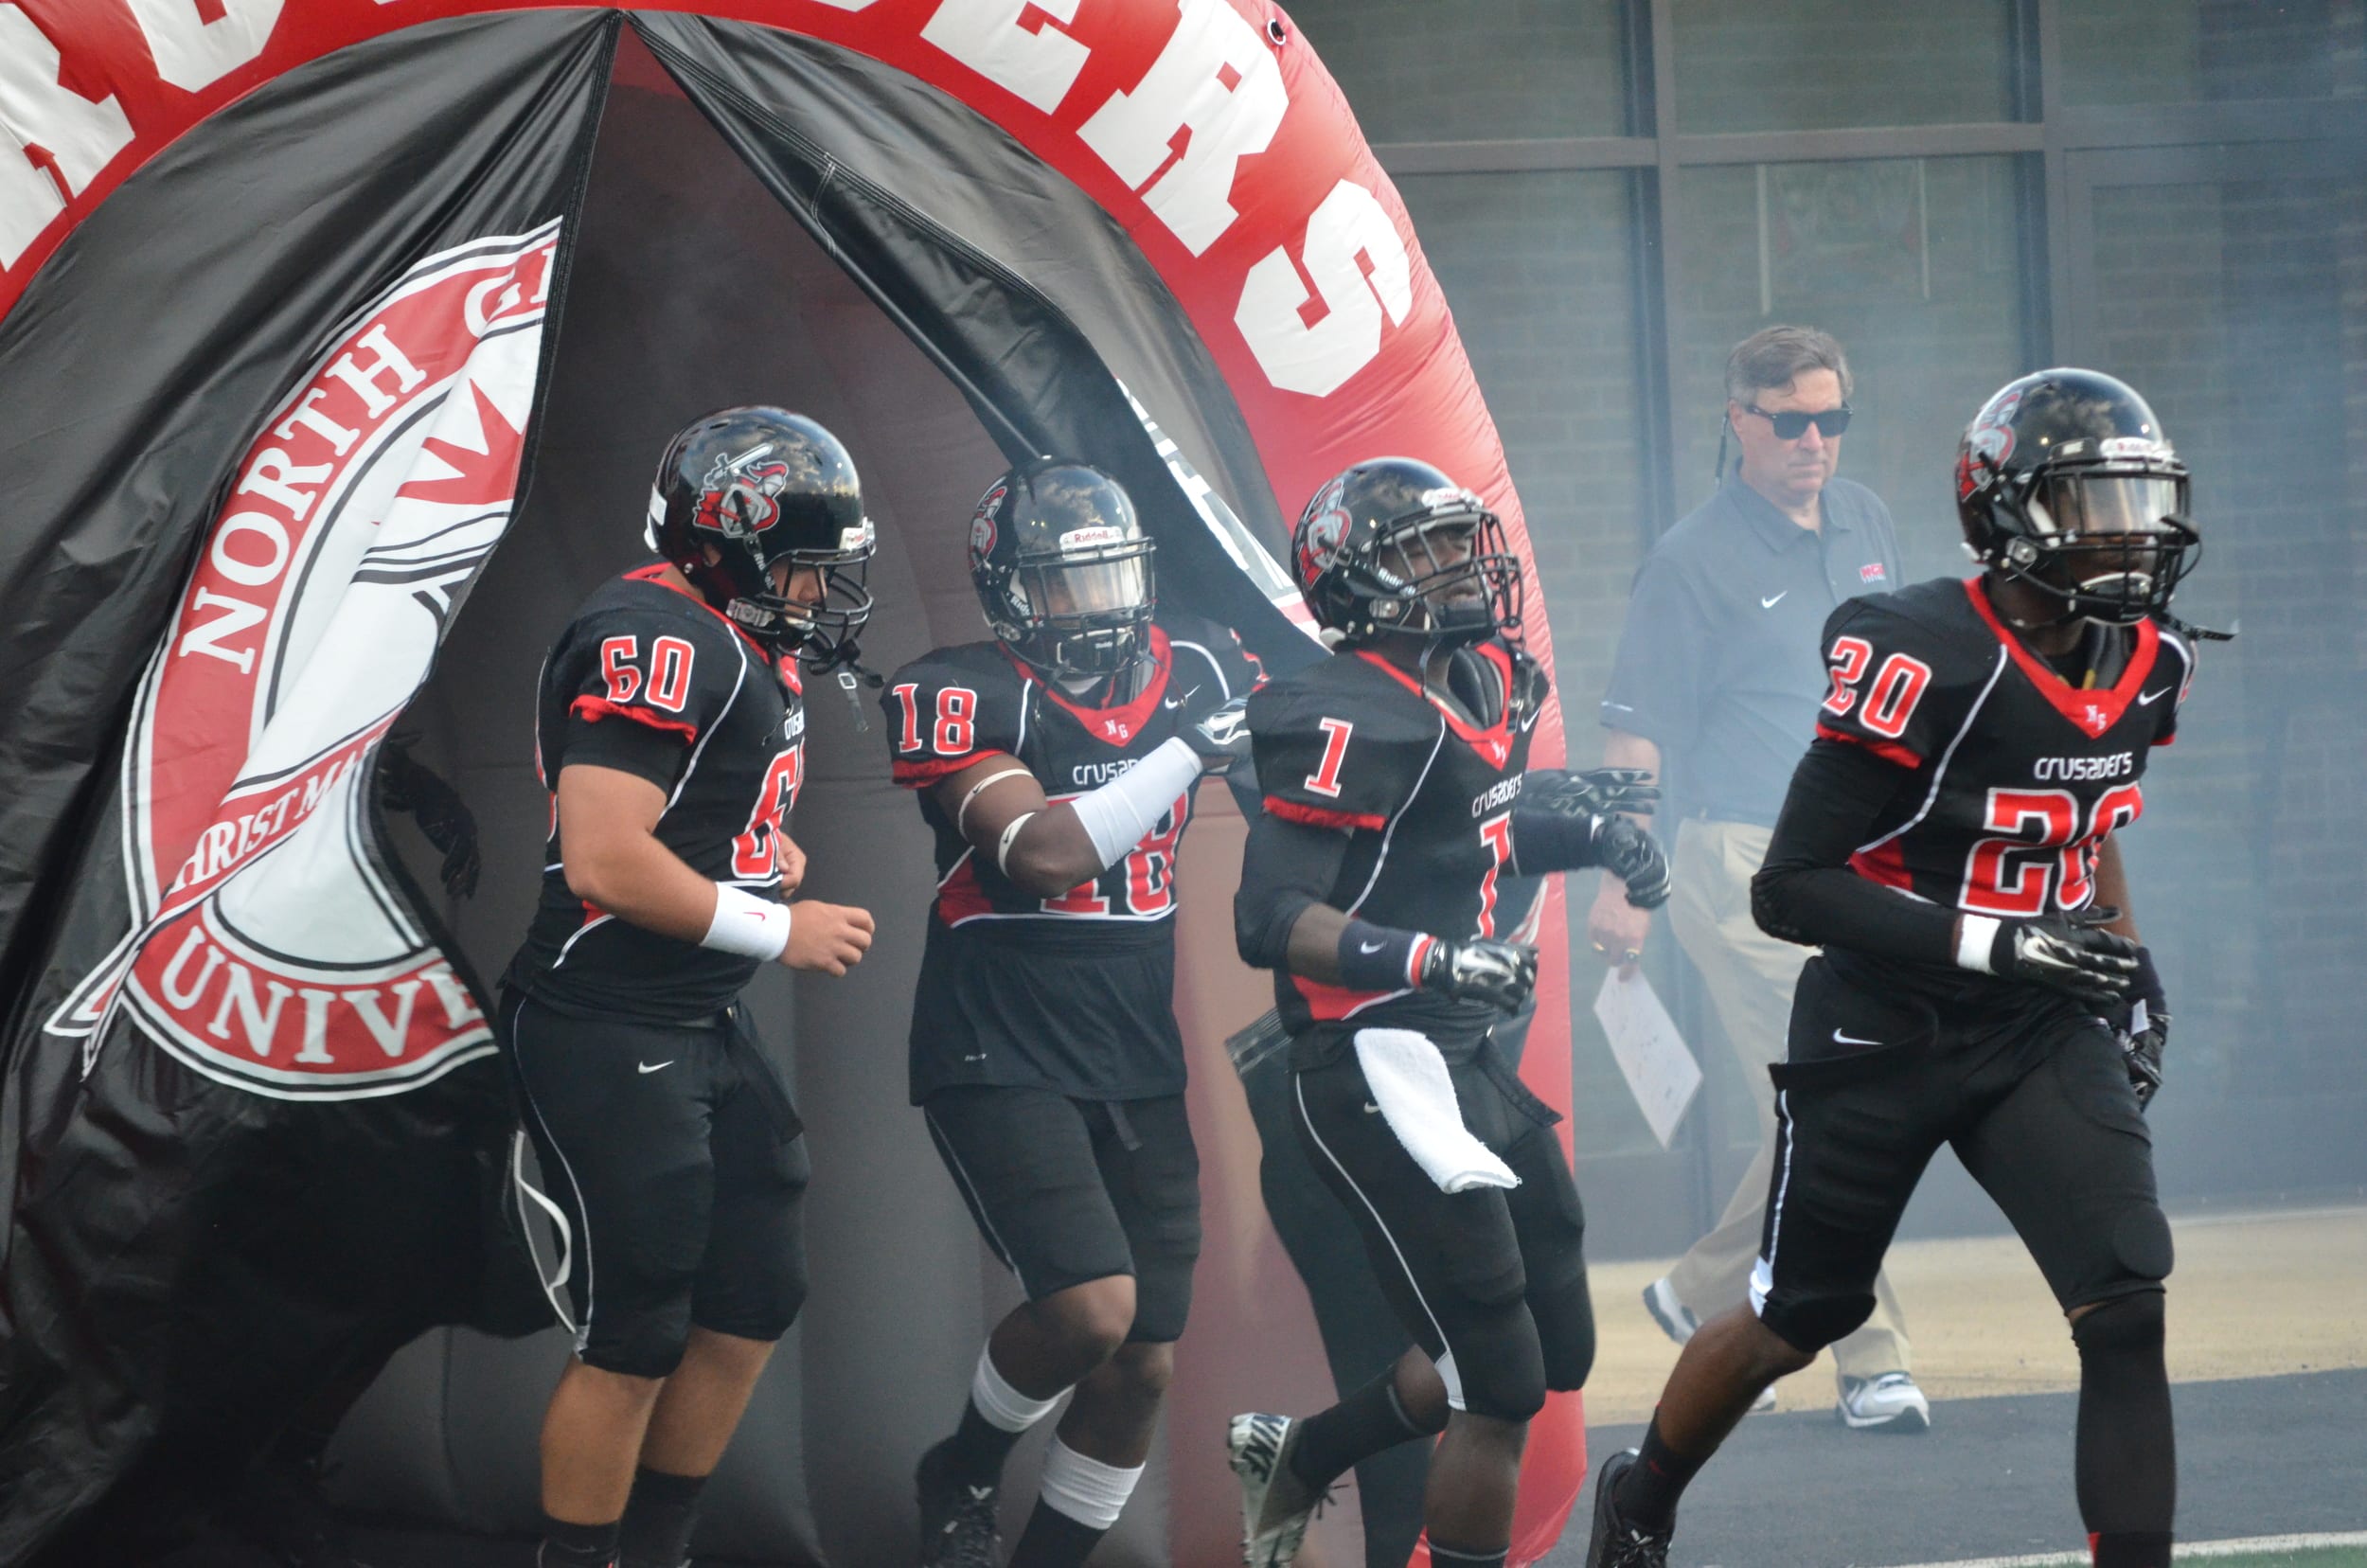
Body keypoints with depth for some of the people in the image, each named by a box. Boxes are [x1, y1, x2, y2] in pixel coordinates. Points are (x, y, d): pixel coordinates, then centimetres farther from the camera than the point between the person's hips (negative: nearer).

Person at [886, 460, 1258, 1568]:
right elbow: (1043, 856, -25)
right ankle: (964, 1474, 9)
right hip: (997, 1059, -6)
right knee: (1092, 1305, -20)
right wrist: (1192, 747, -26)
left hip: (1137, 1065, 6)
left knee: (1145, 1364, 5)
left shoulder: (1193, 667, 4)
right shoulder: (964, 696, -13)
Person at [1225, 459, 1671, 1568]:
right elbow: (1271, 920, -25)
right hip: (1375, 1070, -10)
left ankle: (1294, 1458, 34)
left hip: (1465, 1060, 10)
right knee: (1502, 1389, -6)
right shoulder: (1357, 718, -19)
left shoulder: (1485, 684, 10)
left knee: (1558, 1352, 18)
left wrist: (1590, 830, 10)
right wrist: (1435, 962, -34)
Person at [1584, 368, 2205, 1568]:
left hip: (2039, 1035, 5)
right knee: (1799, 1318, 15)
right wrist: (1996, 941, -30)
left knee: (2127, 1313, -15)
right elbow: (1789, 888, -23)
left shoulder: (2146, 665, -1)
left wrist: (2130, 965, 10)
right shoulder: (1922, 660, -24)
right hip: (1883, 1034, -5)